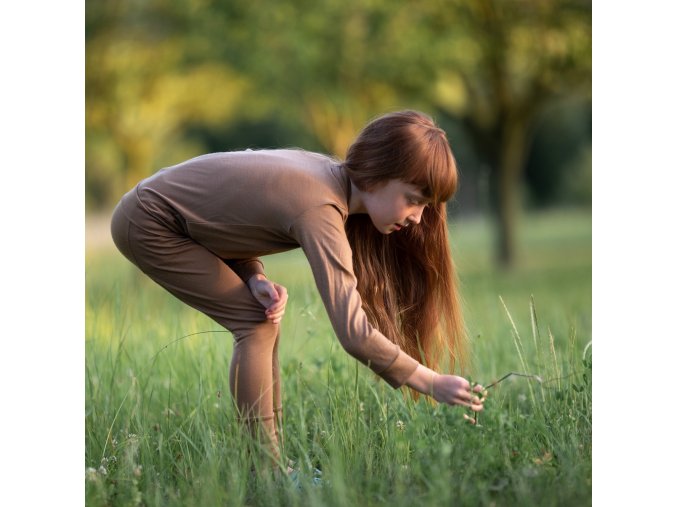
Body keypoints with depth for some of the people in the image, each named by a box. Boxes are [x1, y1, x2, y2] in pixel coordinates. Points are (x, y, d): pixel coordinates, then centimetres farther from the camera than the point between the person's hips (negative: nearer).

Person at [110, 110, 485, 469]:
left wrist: (255, 278, -12)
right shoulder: (320, 208, -31)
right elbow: (352, 331, -36)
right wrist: (431, 383, -30)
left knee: (263, 317, 5)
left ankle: (270, 457, 8)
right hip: (148, 223, -9)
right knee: (256, 322, -12)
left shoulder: (327, 174, -3)